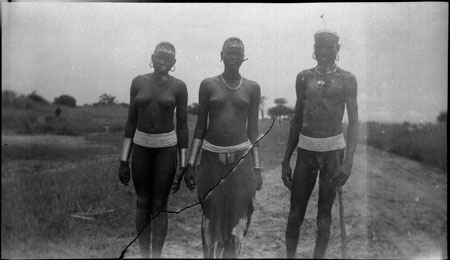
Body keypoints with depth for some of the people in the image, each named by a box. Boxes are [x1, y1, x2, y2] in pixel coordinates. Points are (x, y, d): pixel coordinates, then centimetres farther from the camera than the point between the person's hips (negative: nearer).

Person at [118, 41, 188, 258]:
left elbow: (182, 125, -2)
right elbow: (131, 121, 4)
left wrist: (183, 165, -5)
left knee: (159, 206, 2)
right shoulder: (138, 82, 1)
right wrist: (124, 160, 1)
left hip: (166, 148, -2)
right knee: (142, 204, 8)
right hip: (141, 147, 2)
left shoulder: (178, 87, -5)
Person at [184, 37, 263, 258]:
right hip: (211, 157, 0)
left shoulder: (252, 88, 4)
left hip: (240, 159, 0)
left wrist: (257, 169, 5)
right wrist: (191, 164, 1)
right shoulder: (208, 85, 2)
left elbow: (253, 129, 7)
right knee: (210, 217, 7)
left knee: (237, 218, 3)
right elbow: (200, 126, 5)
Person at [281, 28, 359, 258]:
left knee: (324, 216, 5)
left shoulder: (346, 79, 0)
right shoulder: (304, 77, 8)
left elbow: (353, 122, -4)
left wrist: (348, 161, -16)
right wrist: (286, 160, 9)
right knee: (295, 215, 2)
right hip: (305, 149, 2)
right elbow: (297, 120, 11)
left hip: (333, 149, -2)